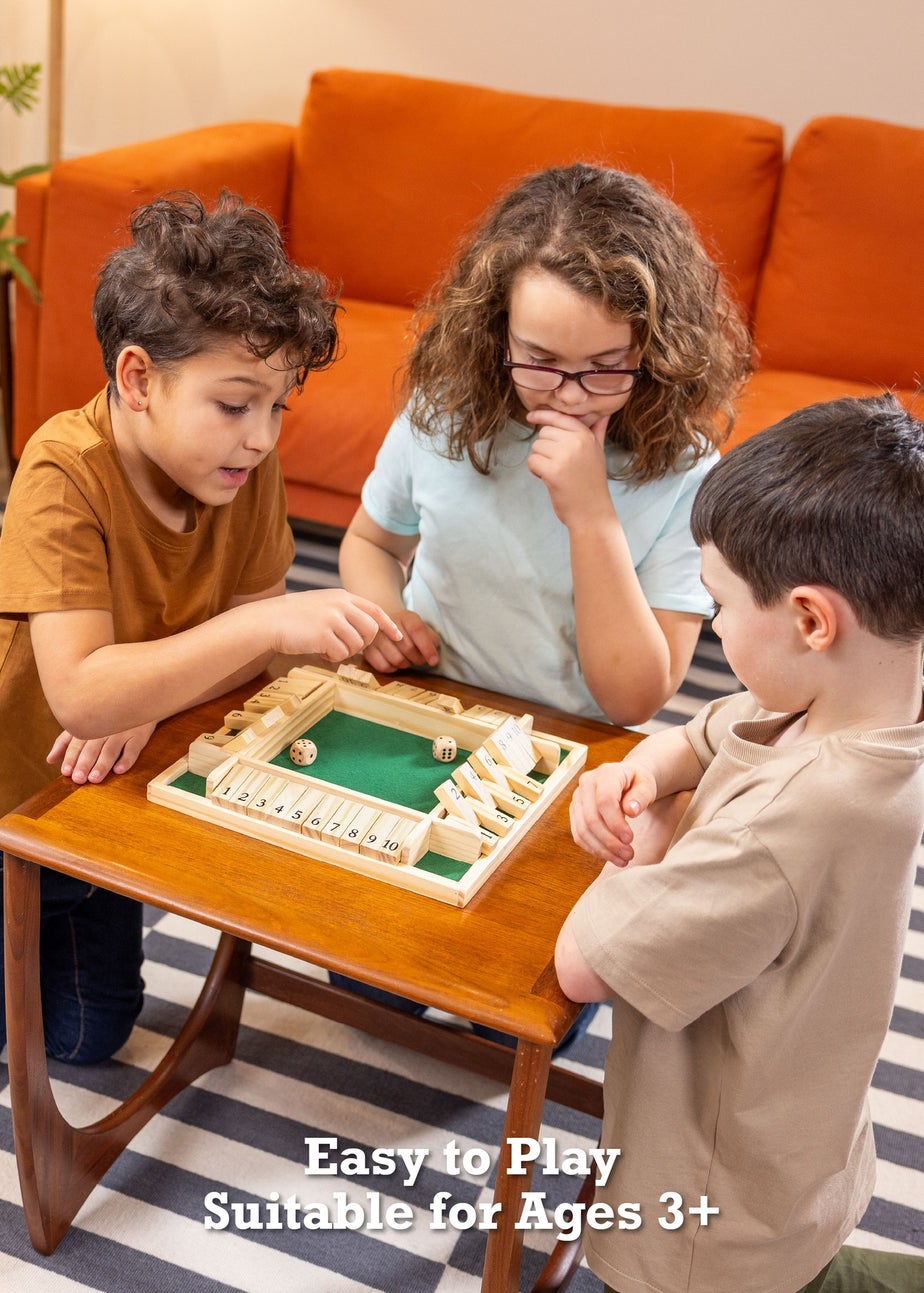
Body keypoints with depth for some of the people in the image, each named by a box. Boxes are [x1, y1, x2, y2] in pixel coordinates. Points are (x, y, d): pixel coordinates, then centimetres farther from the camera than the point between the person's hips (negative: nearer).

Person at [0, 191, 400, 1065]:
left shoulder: (246, 462, -16)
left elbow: (246, 639, -11)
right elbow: (80, 695, -41)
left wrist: (147, 700, -30)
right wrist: (269, 624, -46)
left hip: (111, 780, 5)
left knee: (89, 1033, 20)